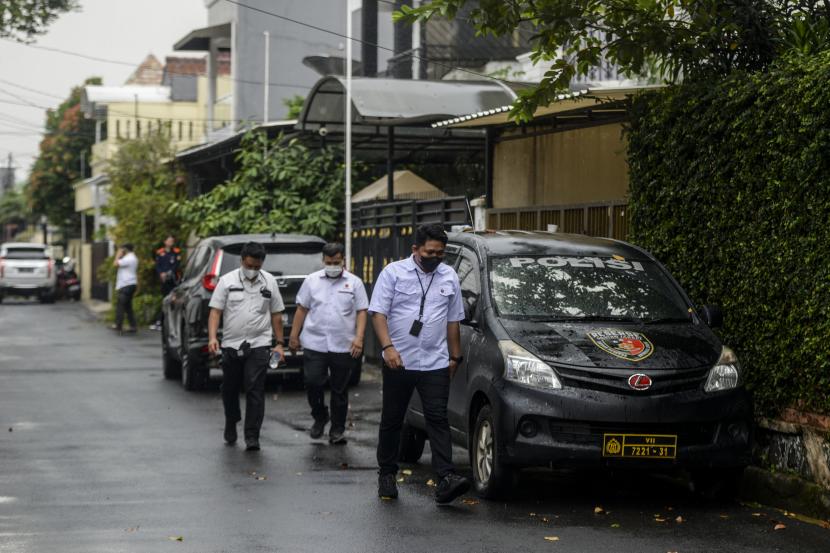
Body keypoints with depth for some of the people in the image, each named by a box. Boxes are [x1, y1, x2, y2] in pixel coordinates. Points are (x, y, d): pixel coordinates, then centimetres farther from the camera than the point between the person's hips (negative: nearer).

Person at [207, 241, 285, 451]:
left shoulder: (269, 282, 5)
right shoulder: (227, 281, 0)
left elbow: (276, 315, 10)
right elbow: (215, 311, -3)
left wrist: (279, 343, 7)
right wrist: (212, 337, -17)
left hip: (259, 345, -1)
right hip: (231, 345, 1)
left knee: (255, 391, -9)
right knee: (230, 389, 13)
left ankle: (252, 437, -8)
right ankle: (230, 425, 38)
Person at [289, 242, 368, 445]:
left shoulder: (354, 283, 4)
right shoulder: (312, 280, 8)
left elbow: (361, 312, 2)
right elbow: (302, 309, 10)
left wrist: (359, 337, -10)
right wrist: (294, 335, 6)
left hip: (343, 347, 0)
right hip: (314, 343, 1)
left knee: (340, 390, 5)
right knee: (312, 382, -7)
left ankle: (337, 430, 14)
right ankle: (319, 417, 18)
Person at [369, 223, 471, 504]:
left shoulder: (449, 277, 11)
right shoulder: (394, 272, -1)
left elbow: (453, 320, 17)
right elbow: (378, 313, -7)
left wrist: (455, 356, 15)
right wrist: (388, 347, -20)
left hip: (435, 363, 2)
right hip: (398, 361, -2)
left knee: (438, 419, -8)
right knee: (392, 420, 8)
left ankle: (446, 479, -16)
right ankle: (386, 474, 20)